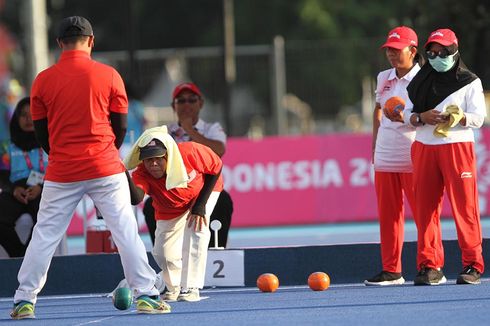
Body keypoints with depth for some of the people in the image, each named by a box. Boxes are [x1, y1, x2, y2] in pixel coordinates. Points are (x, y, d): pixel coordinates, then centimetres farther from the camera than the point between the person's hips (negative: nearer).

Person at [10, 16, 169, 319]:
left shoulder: (43, 80, 0)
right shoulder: (108, 75, -3)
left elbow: (41, 133, 8)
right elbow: (121, 127, 3)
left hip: (61, 172, 1)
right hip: (105, 169, -1)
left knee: (44, 235, 7)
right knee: (125, 231, 3)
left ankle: (24, 300, 7)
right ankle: (146, 294, 2)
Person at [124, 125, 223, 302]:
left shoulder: (190, 152, -38)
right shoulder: (143, 174, -36)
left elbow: (216, 167, -20)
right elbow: (136, 198, -57)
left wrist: (201, 204, -25)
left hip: (203, 190, -2)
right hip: (170, 210, 2)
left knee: (197, 228, -28)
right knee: (163, 253, -2)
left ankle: (191, 288, -22)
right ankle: (175, 287, 31)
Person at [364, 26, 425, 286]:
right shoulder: (384, 78, 12)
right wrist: (375, 144, 16)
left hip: (413, 156, -6)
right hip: (384, 156, 6)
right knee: (387, 214, 5)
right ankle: (391, 271, 8)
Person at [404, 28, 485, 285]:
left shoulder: (469, 81, 4)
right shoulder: (419, 82, 16)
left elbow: (478, 117, -2)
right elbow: (407, 114, 12)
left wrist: (458, 118, -21)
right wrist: (422, 117, -10)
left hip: (458, 146, -4)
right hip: (424, 148, 4)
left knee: (464, 205, -8)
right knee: (425, 208, 1)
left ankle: (473, 265, -5)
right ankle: (429, 265, 5)